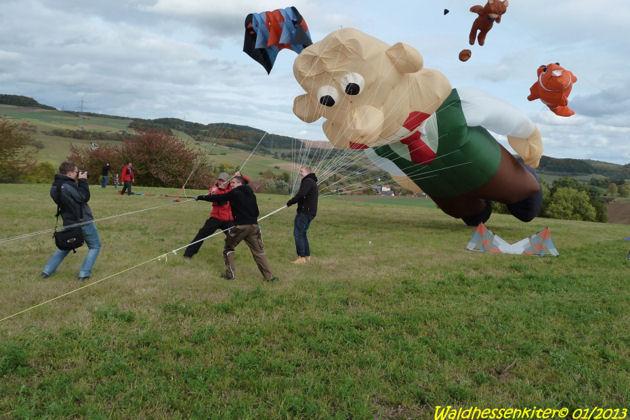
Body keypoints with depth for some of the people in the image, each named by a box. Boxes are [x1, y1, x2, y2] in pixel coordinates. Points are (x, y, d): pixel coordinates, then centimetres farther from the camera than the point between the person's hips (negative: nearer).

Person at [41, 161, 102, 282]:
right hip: (84, 222, -8)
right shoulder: (67, 186, -23)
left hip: (69, 223, 8)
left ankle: (47, 271, 24)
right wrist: (82, 181, -11)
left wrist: (80, 182, 4)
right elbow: (84, 198, -18)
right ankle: (84, 274, 1)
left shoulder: (54, 187, 5)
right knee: (95, 246, 10)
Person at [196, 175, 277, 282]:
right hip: (254, 226, 5)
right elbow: (256, 212, 17)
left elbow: (217, 198, 2)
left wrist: (200, 197, 12)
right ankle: (269, 276, 6)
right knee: (259, 251, 9)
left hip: (240, 226, -5)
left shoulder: (234, 193, -1)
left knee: (228, 248, 15)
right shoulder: (251, 194, 14)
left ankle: (229, 274, 13)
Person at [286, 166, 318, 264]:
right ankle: (307, 256, 19)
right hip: (311, 212, 10)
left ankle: (301, 257, -8)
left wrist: (289, 203, -13)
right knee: (302, 233, 17)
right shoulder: (313, 182, 21)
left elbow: (301, 194, -23)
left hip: (305, 211, -10)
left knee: (298, 233, -8)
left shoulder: (308, 181, -12)